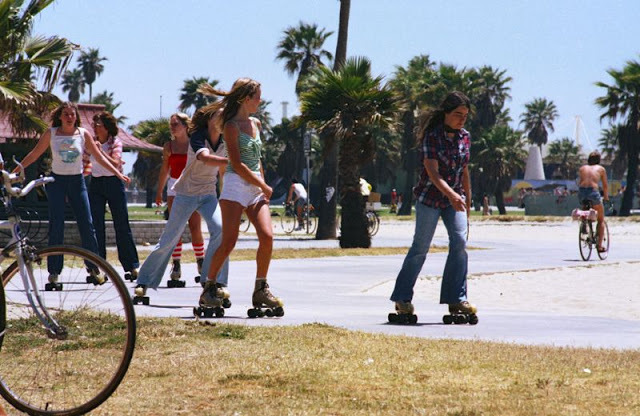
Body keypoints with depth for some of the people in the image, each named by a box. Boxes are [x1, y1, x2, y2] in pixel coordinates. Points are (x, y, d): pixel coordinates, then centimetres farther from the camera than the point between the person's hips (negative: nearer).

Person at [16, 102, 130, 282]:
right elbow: (34, 154, 4)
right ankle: (54, 270, 1)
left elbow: (99, 157, 4)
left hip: (77, 181, 1)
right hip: (56, 181, -1)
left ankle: (94, 267, 7)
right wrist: (14, 171, 1)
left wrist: (118, 174, -1)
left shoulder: (83, 134, 1)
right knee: (56, 226, -5)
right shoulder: (51, 133, -2)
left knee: (87, 225, -2)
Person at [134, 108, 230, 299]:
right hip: (186, 194, -4)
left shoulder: (224, 143, 2)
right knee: (168, 240, -2)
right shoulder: (197, 137, -17)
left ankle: (215, 283, -18)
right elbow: (205, 158, -38)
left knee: (220, 229, -22)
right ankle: (143, 283, 15)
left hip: (208, 194, 4)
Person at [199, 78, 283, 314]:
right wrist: (265, 186, -7)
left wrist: (263, 185, 15)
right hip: (235, 185, -6)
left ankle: (260, 290, -3)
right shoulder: (232, 125, -4)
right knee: (229, 242, -13)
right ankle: (209, 288, -1)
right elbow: (237, 164, -11)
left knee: (267, 237, -11)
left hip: (256, 187, 7)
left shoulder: (255, 124, 19)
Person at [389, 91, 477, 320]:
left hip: (455, 199, 5)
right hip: (430, 197, -5)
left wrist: (467, 202, 16)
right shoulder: (432, 136, -15)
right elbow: (433, 172, -25)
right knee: (420, 247, 0)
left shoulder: (464, 137, 4)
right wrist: (451, 194, -38)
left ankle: (457, 299, -7)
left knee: (460, 243, -10)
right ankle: (402, 298, 13)